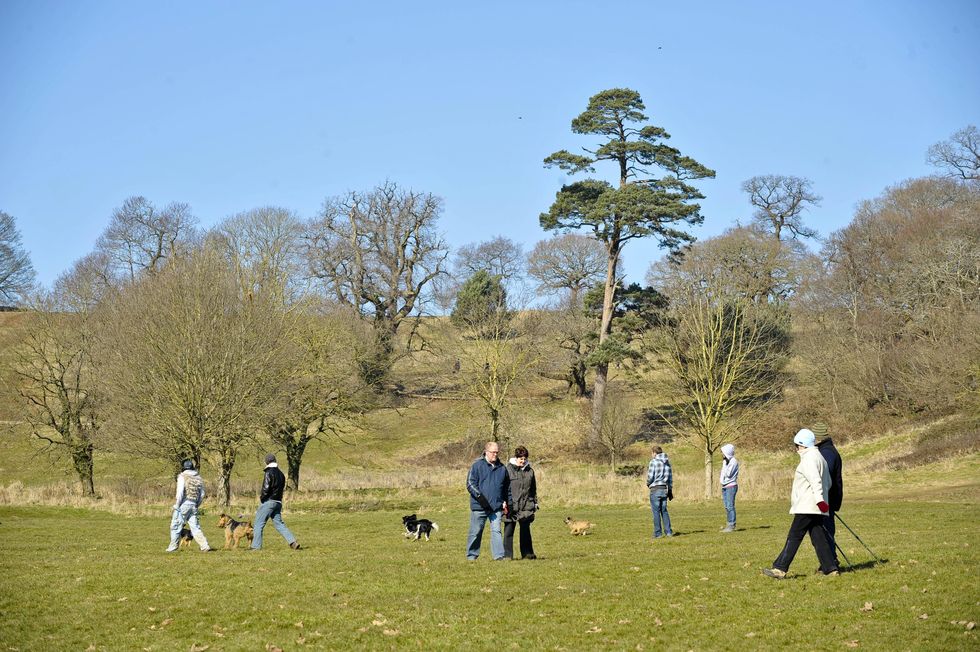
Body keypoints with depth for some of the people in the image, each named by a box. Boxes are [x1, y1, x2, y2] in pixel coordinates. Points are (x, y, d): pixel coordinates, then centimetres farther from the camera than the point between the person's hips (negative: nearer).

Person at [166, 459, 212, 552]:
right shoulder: (198, 478, 11)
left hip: (183, 504, -5)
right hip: (193, 506, 6)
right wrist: (197, 506, 22)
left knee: (175, 526, 6)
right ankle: (205, 546, -2)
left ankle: (173, 547, 10)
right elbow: (202, 494, 14)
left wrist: (177, 505, -8)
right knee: (195, 527, 7)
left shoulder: (182, 476, -8)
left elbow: (180, 493, -15)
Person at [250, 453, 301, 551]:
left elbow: (266, 488, -20)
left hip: (268, 501, -7)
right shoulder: (281, 474, 11)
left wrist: (261, 498, -3)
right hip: (278, 502, 7)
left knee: (259, 523, 1)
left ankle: (256, 546, 1)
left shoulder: (269, 473, -13)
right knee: (279, 523, 11)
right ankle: (293, 542, 1)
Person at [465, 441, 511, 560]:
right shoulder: (477, 466, -1)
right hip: (479, 506, -3)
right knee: (475, 532, 5)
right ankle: (471, 555, 16)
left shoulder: (502, 468, 13)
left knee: (496, 531, -4)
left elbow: (507, 488, 24)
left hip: (496, 506, 3)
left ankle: (499, 555, -7)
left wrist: (505, 501, 12)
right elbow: (470, 484, -6)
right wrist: (479, 495, -19)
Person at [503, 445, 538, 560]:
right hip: (511, 506, -4)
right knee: (509, 531, 0)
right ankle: (507, 554, 5)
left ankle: (527, 553, 15)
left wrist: (535, 502, 18)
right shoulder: (508, 470, -3)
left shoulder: (530, 471, 11)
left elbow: (533, 489, 20)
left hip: (526, 506, 4)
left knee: (525, 530, 8)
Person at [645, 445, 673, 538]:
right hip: (664, 489, 6)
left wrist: (648, 484, 8)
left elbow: (650, 476, -13)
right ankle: (668, 531, 10)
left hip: (655, 489, -6)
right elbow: (670, 477, 12)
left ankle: (658, 533, -1)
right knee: (664, 510, 13)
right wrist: (670, 491, 18)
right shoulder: (667, 462, 10)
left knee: (656, 511, -1)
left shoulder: (653, 462, -9)